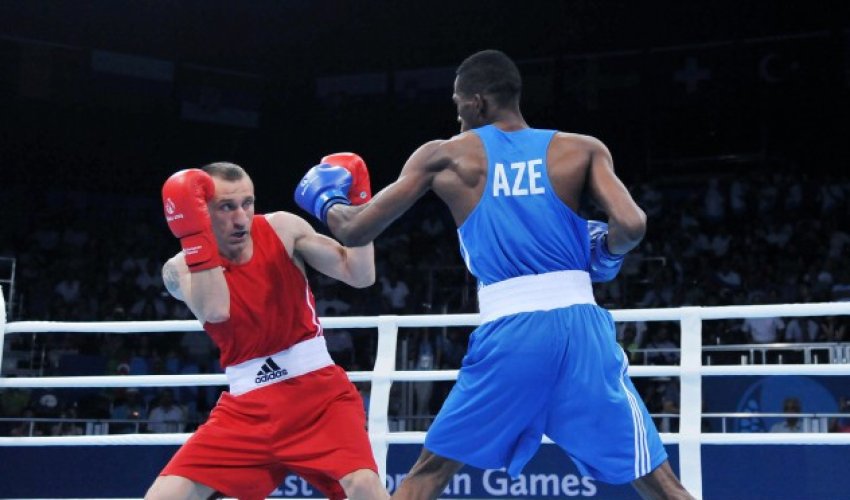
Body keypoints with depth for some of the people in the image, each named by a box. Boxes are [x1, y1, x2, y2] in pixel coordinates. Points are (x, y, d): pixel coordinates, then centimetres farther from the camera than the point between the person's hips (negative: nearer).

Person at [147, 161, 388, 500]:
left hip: (318, 388, -1)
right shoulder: (182, 267, -4)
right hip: (248, 404, 1)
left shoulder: (282, 228, -2)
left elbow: (360, 276, -7)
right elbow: (215, 310, -27)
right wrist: (193, 235, -31)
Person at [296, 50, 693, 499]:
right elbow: (631, 226, -5)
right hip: (579, 326, 1)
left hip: (507, 332, 0)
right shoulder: (582, 150, 11)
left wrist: (325, 201, 35)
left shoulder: (444, 156, 10)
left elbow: (356, 231, 13)